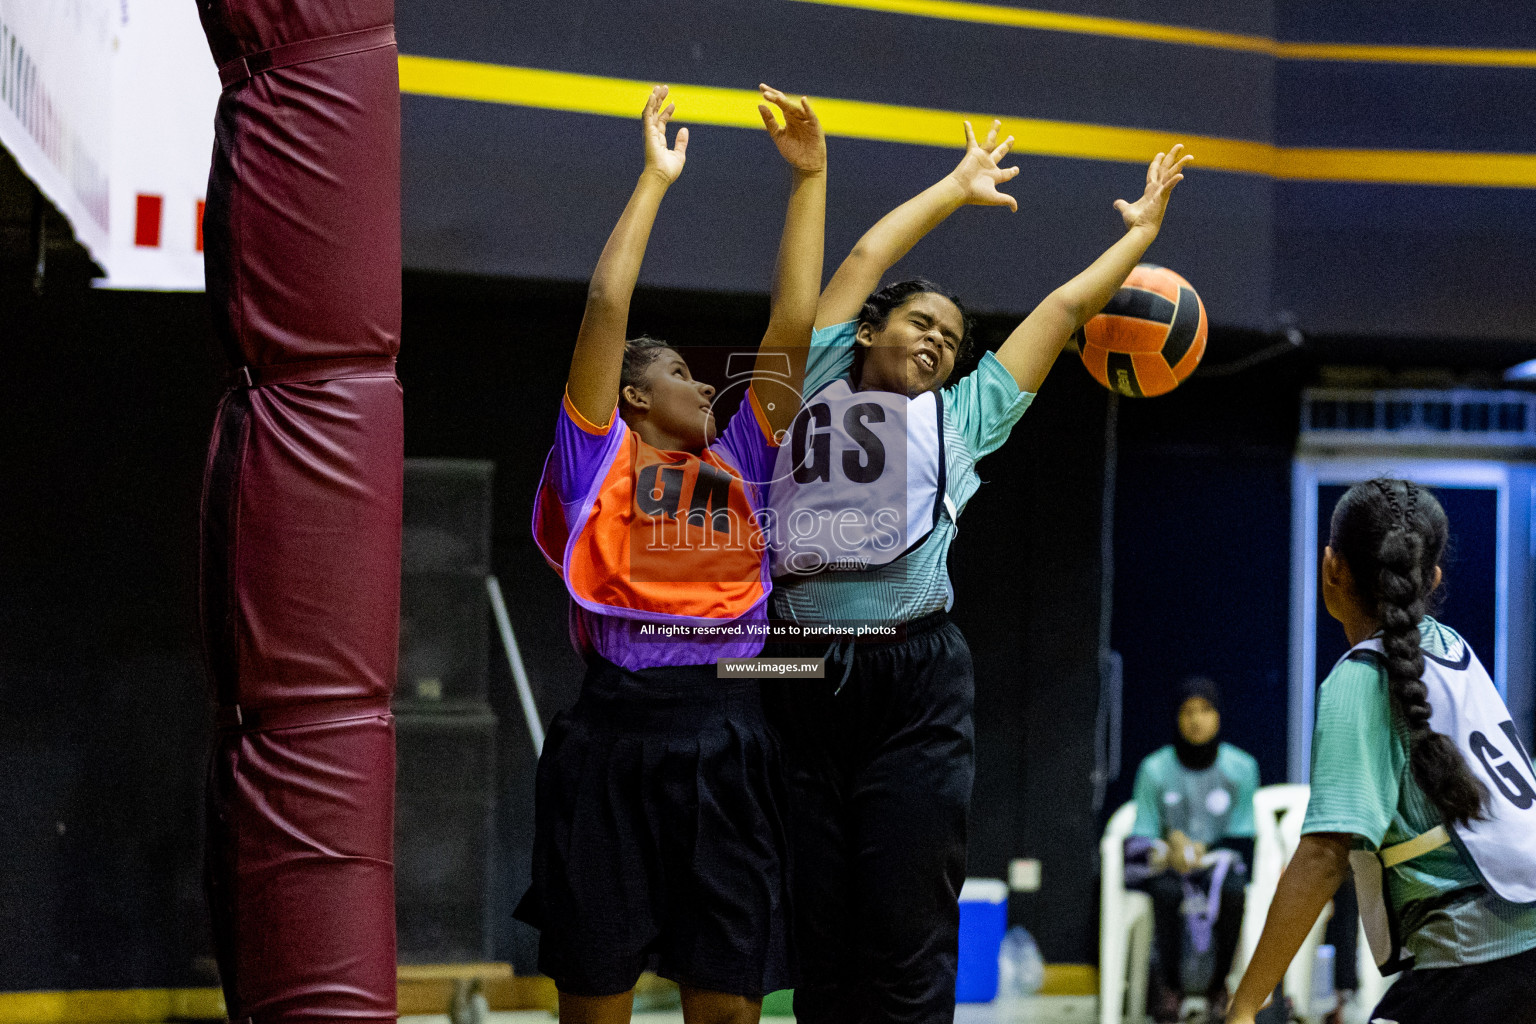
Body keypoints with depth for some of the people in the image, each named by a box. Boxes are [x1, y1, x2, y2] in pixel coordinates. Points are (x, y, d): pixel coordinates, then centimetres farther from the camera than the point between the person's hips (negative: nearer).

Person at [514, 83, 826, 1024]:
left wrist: (810, 176, 13)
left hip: (729, 742, 4)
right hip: (615, 735, -4)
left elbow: (795, 324, 15)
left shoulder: (737, 466, 18)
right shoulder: (600, 456, 8)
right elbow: (608, 305, -1)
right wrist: (656, 180, 4)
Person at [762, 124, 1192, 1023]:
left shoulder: (961, 416, 20)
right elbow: (866, 260, 20)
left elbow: (1063, 308, 24)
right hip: (800, 676, 0)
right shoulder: (814, 386, 18)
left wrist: (1141, 234, 33)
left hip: (915, 684, 0)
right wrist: (959, 188, 31)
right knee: (819, 945, 2)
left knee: (910, 944, -5)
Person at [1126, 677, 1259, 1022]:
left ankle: (1218, 983, -14)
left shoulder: (1241, 767, 1)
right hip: (1166, 865, 0)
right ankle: (1169, 984, -15)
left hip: (1220, 860, 0)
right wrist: (1169, 848, -20)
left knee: (1232, 890, -35)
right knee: (1167, 890, -35)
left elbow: (1243, 836, 3)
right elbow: (1141, 836, 2)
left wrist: (1204, 851, -15)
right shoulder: (1155, 769, -1)